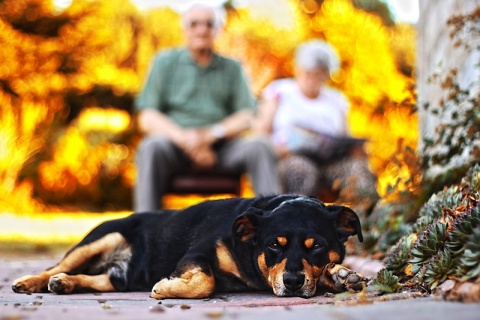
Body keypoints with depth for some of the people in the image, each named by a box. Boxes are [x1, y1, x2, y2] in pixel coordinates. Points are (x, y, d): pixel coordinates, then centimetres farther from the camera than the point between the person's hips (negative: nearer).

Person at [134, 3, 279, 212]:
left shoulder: (231, 68, 15)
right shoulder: (165, 62, 10)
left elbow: (246, 118, 5)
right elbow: (147, 119, 1)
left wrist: (212, 134, -15)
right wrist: (184, 137, -17)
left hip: (221, 147, 2)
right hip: (176, 144, -2)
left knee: (259, 146, -25)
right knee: (152, 146, -33)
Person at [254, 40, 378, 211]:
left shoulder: (337, 100, 25)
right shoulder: (279, 91, 17)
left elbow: (348, 143, 23)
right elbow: (261, 132, 9)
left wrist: (355, 148, -2)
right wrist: (276, 148, -13)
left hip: (330, 160, 2)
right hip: (291, 157, -2)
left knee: (357, 167, -31)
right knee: (302, 169, -39)